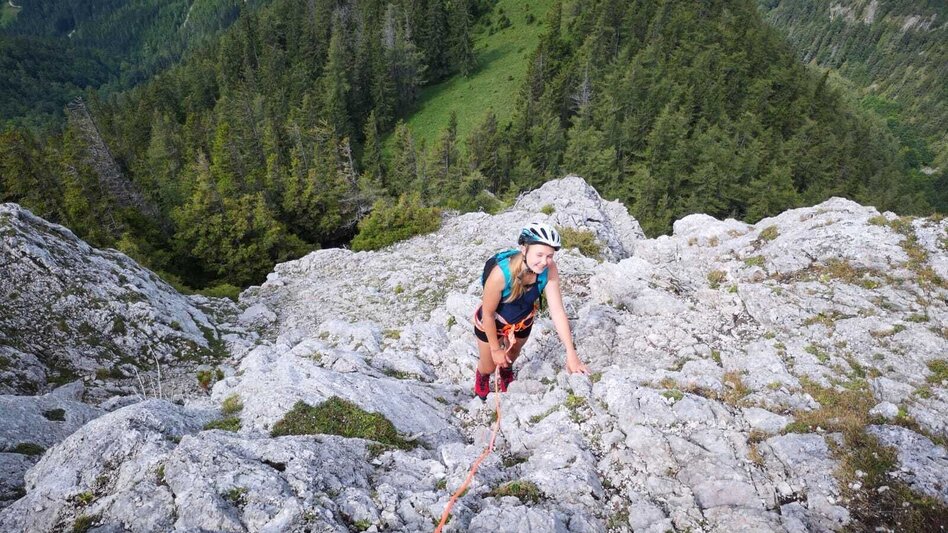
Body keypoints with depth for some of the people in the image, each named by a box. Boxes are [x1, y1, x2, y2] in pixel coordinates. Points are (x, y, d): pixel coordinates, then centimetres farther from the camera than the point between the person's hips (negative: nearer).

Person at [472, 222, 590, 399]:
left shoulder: (549, 270, -32)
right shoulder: (500, 273, -42)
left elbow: (557, 311, -25)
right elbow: (487, 314, -26)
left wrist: (571, 354, -27)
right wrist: (495, 349, -14)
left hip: (522, 322, 3)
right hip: (491, 323, -3)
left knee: (512, 355, 31)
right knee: (489, 366, 21)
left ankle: (507, 372, 68)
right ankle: (482, 375, 59)